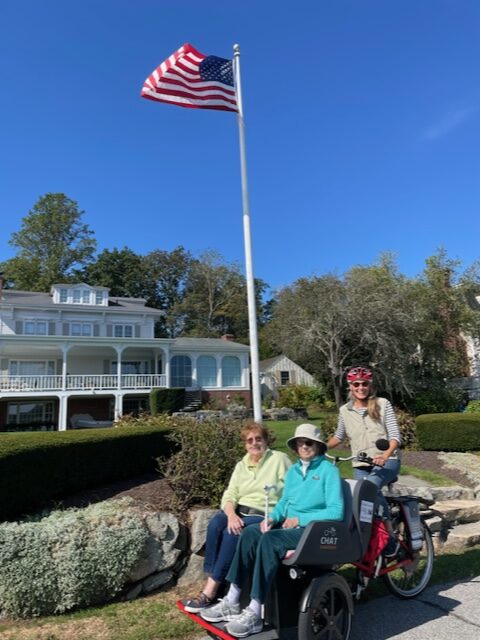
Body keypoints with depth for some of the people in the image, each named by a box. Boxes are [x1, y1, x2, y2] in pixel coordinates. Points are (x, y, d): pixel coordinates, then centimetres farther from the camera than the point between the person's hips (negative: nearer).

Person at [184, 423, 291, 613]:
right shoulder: (242, 465, 14)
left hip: (264, 516, -5)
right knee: (215, 524, -25)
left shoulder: (280, 459, -1)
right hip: (240, 511, 5)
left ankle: (210, 591, -21)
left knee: (232, 533, -29)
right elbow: (229, 495, 4)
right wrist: (231, 514, -17)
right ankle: (211, 582, -20)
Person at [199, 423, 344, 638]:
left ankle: (255, 613, -27)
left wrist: (300, 519, -17)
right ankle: (232, 601, -18)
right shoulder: (293, 470, 14)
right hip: (289, 525, 6)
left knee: (269, 540, -31)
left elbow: (336, 511, -14)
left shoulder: (329, 470, -7)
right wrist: (272, 517, -3)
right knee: (250, 533, -20)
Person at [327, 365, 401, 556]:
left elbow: (395, 435, -8)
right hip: (360, 465, 4)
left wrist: (385, 455, -26)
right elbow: (339, 437, 20)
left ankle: (390, 536, -17)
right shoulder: (345, 411, 7)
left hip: (386, 462, -3)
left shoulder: (382, 404, -1)